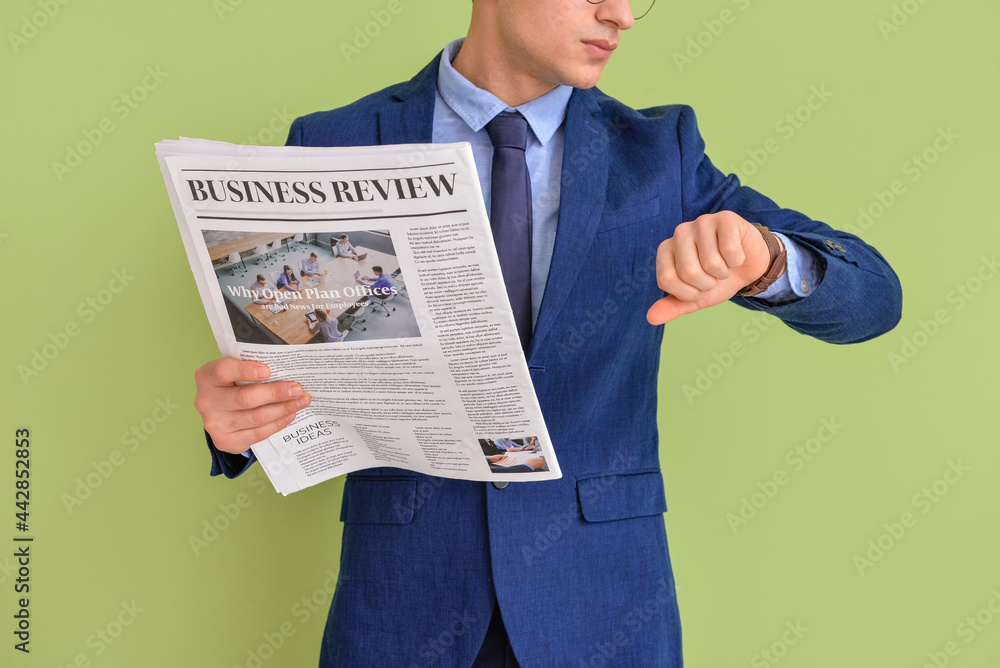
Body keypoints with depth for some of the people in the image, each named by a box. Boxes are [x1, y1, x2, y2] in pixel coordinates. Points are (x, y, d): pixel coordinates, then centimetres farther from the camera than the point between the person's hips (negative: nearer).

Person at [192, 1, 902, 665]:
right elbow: (288, 374, 2)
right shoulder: (338, 150, -2)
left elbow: (870, 298, -7)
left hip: (598, 608, 1)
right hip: (405, 604, 0)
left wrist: (761, 257, -30)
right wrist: (236, 415, -22)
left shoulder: (657, 153, 1)